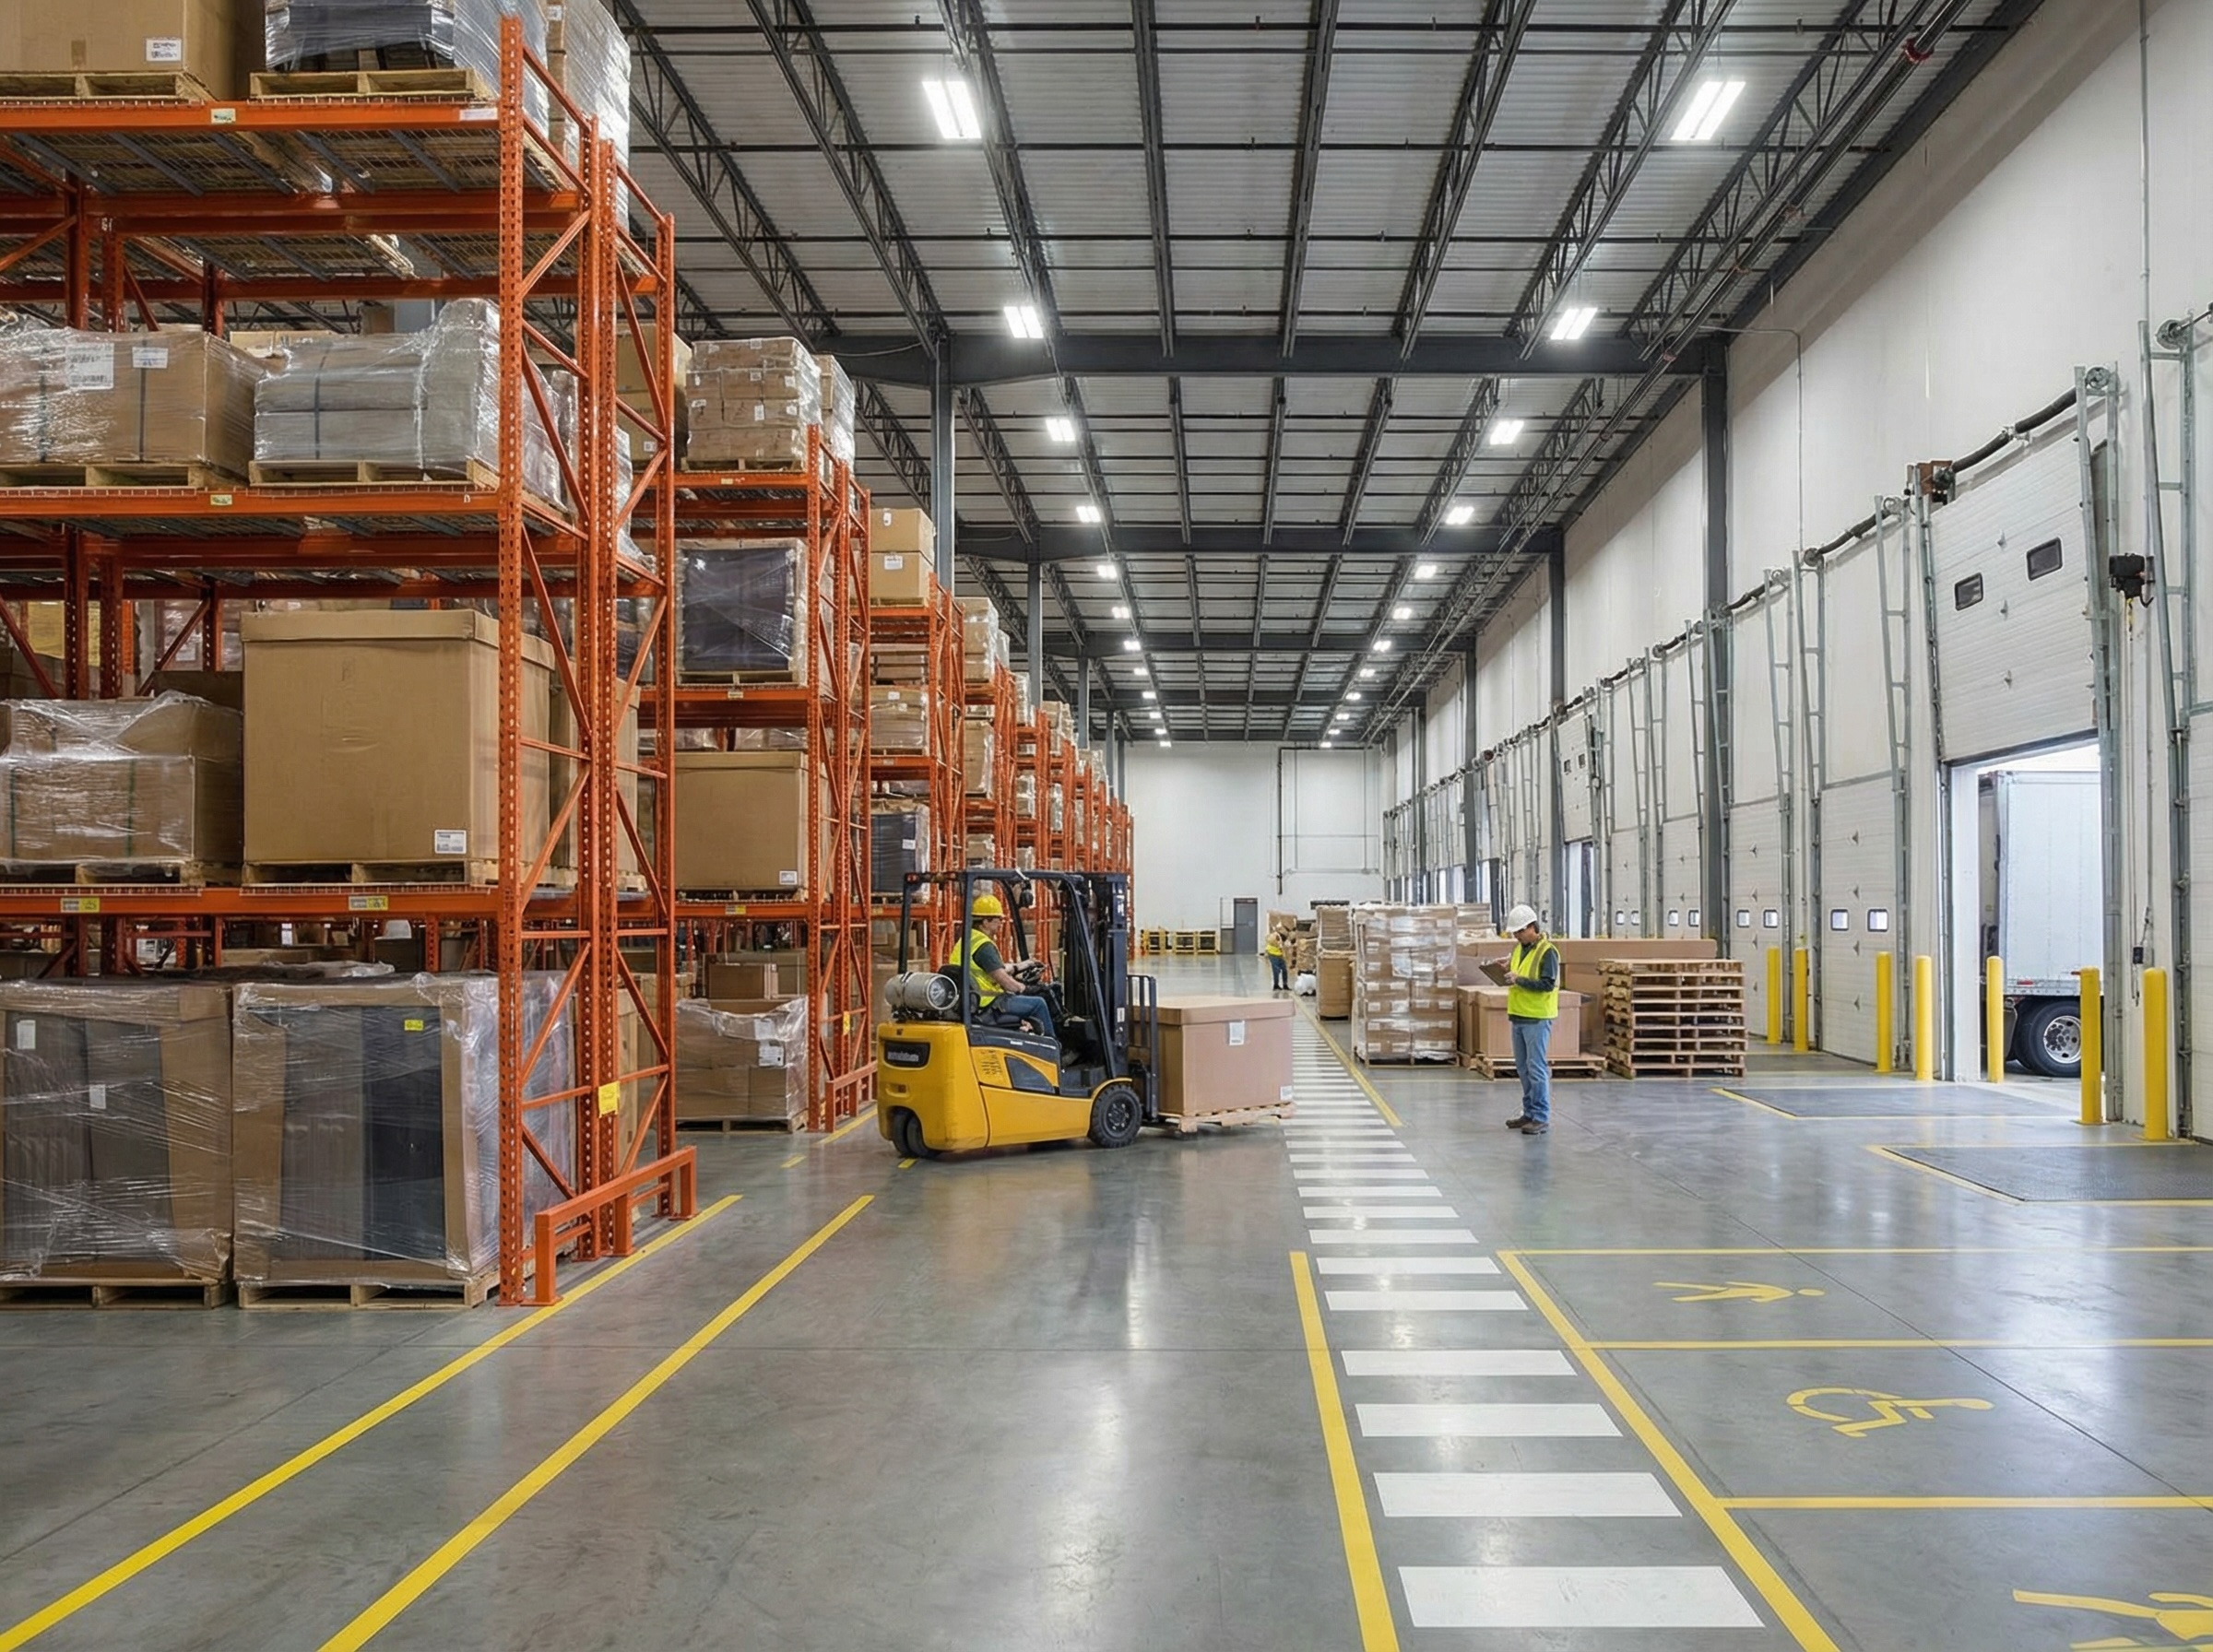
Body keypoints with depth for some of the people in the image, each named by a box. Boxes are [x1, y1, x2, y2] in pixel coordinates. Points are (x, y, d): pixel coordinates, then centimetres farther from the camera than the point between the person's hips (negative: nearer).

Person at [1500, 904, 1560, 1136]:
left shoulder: (1547, 952, -12)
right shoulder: (1519, 948, 13)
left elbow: (1548, 984, -20)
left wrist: (1519, 979, -21)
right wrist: (1507, 970, 3)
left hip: (1537, 1019, -8)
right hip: (1518, 1016, 8)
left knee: (1536, 1068, -7)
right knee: (1523, 1068, 13)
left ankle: (1541, 1118, -2)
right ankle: (1529, 1112, 23)